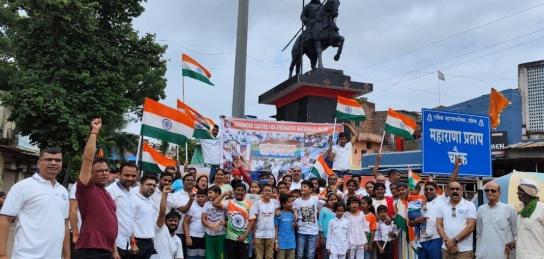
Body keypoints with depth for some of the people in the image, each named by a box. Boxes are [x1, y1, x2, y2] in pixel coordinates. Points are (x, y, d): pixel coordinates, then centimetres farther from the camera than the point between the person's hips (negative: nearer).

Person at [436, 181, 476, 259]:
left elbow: (471, 226, -8)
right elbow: (439, 225, 5)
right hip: (446, 249, 3)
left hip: (464, 250, -3)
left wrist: (454, 240, -13)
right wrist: (447, 241, -10)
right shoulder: (442, 206, 10)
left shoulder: (469, 205, 0)